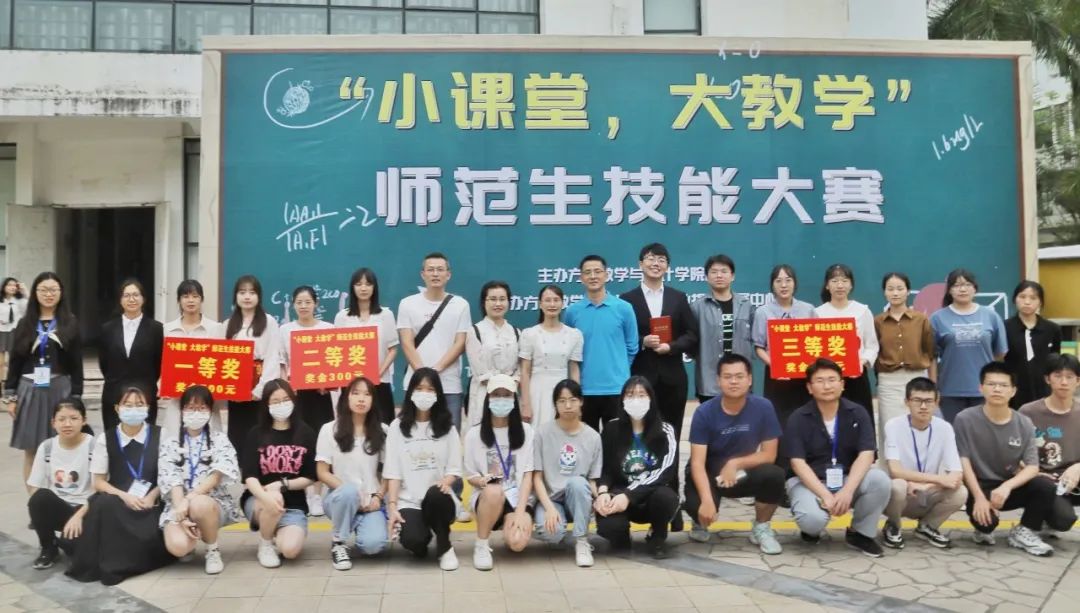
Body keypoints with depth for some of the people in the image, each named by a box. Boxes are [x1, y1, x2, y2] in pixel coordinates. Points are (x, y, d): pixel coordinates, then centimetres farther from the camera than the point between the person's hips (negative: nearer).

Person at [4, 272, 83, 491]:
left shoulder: (70, 324, 2)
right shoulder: (25, 324, 7)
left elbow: (76, 364, 0)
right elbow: (15, 362, 8)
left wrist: (76, 397, -5)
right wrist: (10, 396, 3)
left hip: (60, 390, -2)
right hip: (30, 391, 2)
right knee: (31, 451, 4)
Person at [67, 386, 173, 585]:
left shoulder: (160, 436, 0)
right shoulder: (105, 439, 2)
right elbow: (99, 482, 2)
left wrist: (151, 497, -14)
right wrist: (124, 496, -15)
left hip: (150, 504, -1)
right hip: (118, 502, 1)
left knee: (150, 538, -29)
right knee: (103, 503, -34)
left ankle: (119, 562, 4)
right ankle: (106, 564, -17)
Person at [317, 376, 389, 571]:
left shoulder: (382, 431, 3)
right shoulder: (329, 429, -3)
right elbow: (322, 472, -4)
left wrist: (378, 496, -9)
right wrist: (352, 493, -15)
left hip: (371, 501, 1)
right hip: (340, 498, -1)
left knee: (374, 544, -27)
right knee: (348, 492, -38)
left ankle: (360, 525, 11)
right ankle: (338, 543, -12)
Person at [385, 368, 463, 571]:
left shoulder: (447, 427, 8)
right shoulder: (398, 426, 6)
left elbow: (454, 468, 3)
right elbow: (392, 471, 0)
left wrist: (445, 482, -20)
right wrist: (392, 506, -11)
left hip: (437, 500, 1)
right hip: (408, 501, -1)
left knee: (435, 494, -37)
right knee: (412, 540, -31)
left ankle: (444, 547, -10)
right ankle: (422, 541, 10)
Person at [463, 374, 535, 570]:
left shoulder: (526, 431, 0)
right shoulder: (474, 434, 0)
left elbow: (527, 475, -3)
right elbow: (471, 476, 4)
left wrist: (520, 511, -16)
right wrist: (483, 480, -21)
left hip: (518, 497, 0)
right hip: (487, 497, 0)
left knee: (517, 542, -28)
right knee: (493, 491, -37)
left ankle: (511, 524, 11)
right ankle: (481, 546, -13)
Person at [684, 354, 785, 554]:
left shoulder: (763, 407, -14)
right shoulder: (704, 412, -19)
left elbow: (769, 454, -9)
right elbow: (697, 463, -22)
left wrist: (735, 464, -24)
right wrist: (707, 500, -37)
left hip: (743, 474, 2)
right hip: (709, 475, -1)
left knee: (774, 475, -29)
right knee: (697, 506, -33)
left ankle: (761, 528, -1)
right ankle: (702, 524, 10)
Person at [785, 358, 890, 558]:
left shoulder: (857, 413, -3)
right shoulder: (797, 419, -9)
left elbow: (866, 455, -12)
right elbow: (798, 463, -15)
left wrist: (847, 491, -27)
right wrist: (825, 496, -28)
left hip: (848, 478, 3)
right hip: (809, 482, -3)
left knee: (880, 480, -27)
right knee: (813, 519, -33)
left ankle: (860, 533, -1)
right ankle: (811, 529, 8)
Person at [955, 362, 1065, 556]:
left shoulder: (1024, 424, -4)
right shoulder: (965, 419, -11)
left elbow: (1032, 466, -9)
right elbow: (963, 462, -12)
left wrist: (1007, 486, -28)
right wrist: (979, 497, -23)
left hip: (1010, 486, 3)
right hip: (979, 486, -3)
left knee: (1046, 487, -25)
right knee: (985, 519, -32)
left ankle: (1024, 532, -1)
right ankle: (983, 530, 8)